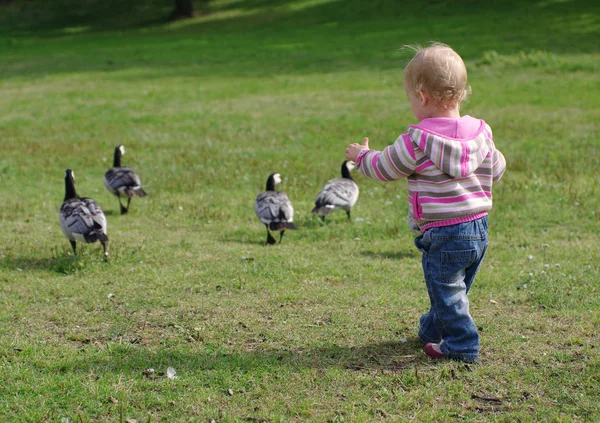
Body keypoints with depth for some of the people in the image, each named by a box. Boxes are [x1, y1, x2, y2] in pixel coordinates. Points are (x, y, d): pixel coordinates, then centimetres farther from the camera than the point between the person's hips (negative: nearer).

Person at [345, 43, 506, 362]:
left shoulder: (418, 140, -17)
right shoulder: (480, 132, 2)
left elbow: (384, 168, -4)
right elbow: (496, 168, 16)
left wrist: (362, 155, 16)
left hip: (443, 233, -8)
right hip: (479, 229, 8)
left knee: (446, 290, 4)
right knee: (453, 288, 23)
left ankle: (462, 345, 6)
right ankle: (433, 330, 41)